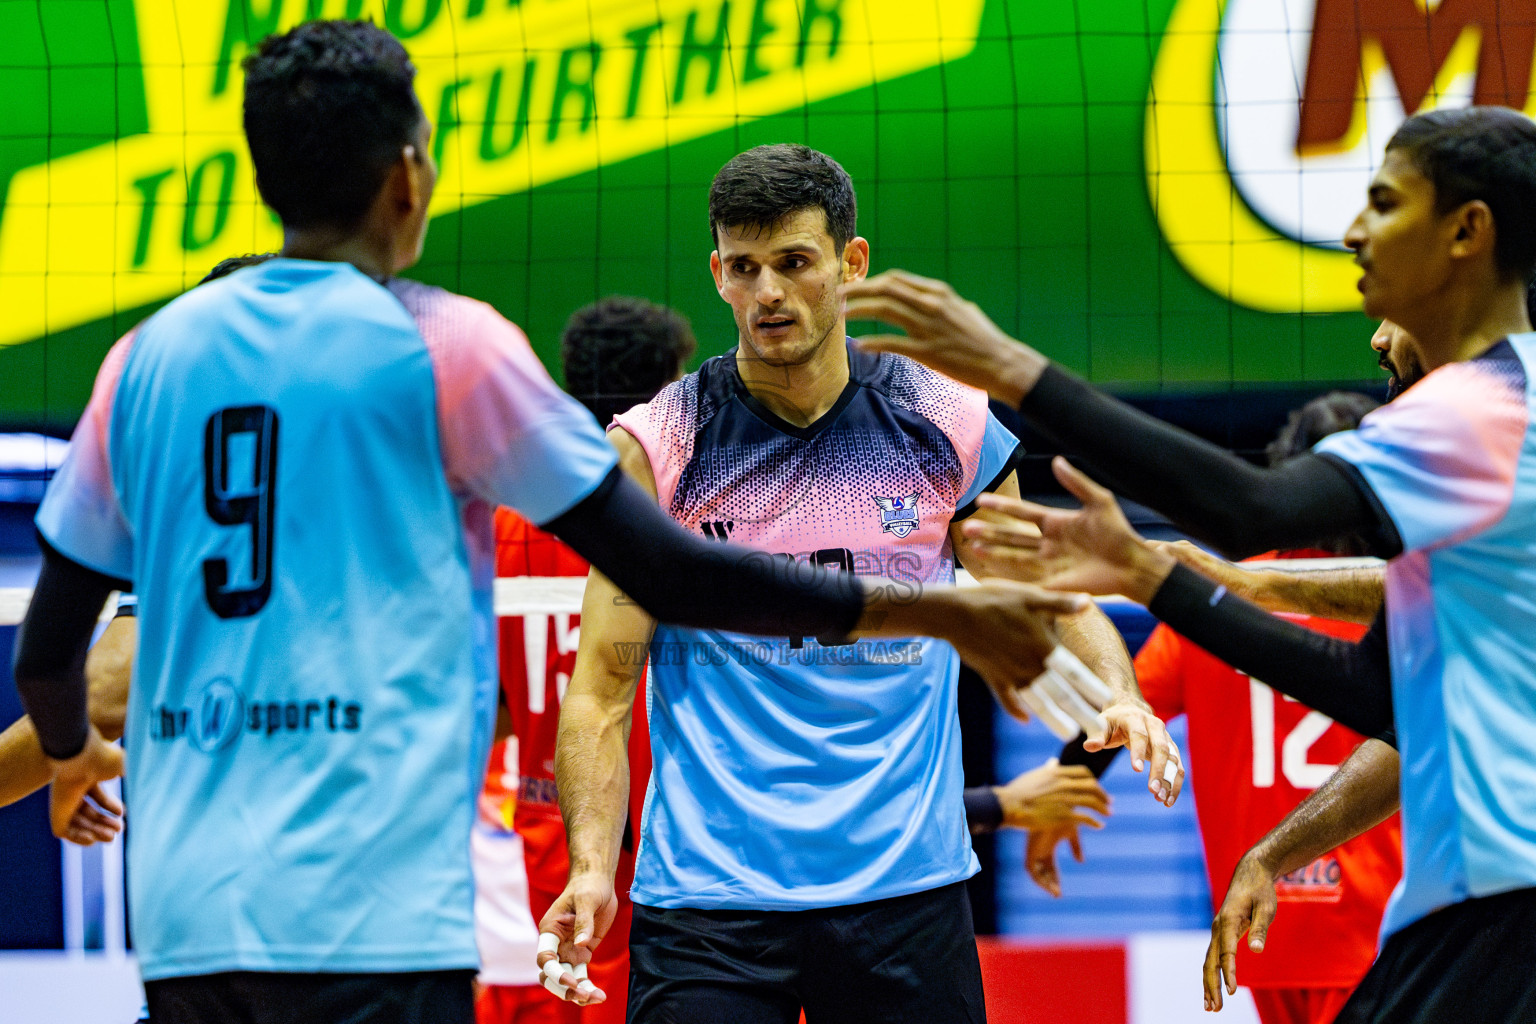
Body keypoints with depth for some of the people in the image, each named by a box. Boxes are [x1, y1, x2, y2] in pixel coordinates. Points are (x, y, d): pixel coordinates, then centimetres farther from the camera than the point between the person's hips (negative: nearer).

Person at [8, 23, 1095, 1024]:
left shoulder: (149, 356, 11)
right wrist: (945, 615, 6)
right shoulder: (443, 345, -2)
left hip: (183, 922, 6)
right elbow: (668, 574, -2)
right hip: (367, 920, -5)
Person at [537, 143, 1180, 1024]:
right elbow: (602, 690, -2)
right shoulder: (654, 449, -1)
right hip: (703, 894, -2)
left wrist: (1119, 696, -4)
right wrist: (592, 868, -15)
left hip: (906, 888, 2)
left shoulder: (948, 428, 4)